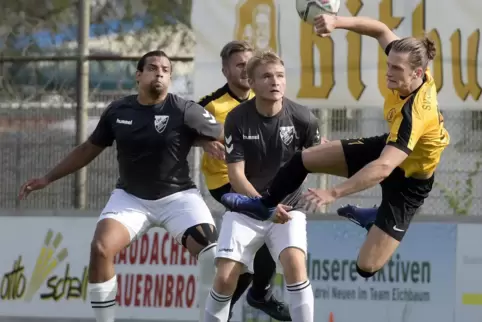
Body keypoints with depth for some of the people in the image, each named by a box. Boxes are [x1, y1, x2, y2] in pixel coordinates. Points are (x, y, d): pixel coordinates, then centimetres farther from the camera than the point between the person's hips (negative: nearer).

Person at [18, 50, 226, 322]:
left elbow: (228, 139, -12)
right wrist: (48, 178, 13)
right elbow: (90, 149, 11)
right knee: (100, 249, -21)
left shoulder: (185, 111, -14)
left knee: (213, 255, -22)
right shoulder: (117, 111, -2)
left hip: (177, 196, -2)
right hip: (131, 197, 2)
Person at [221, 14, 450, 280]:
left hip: (409, 180, -7)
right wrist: (338, 22, -21)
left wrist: (334, 193, -49)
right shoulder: (409, 67, -22)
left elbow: (383, 168, -48)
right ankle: (265, 206, 34)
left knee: (367, 266, -12)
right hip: (388, 147, 7)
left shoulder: (414, 114, -43)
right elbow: (381, 31, -6)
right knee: (305, 158, 4)